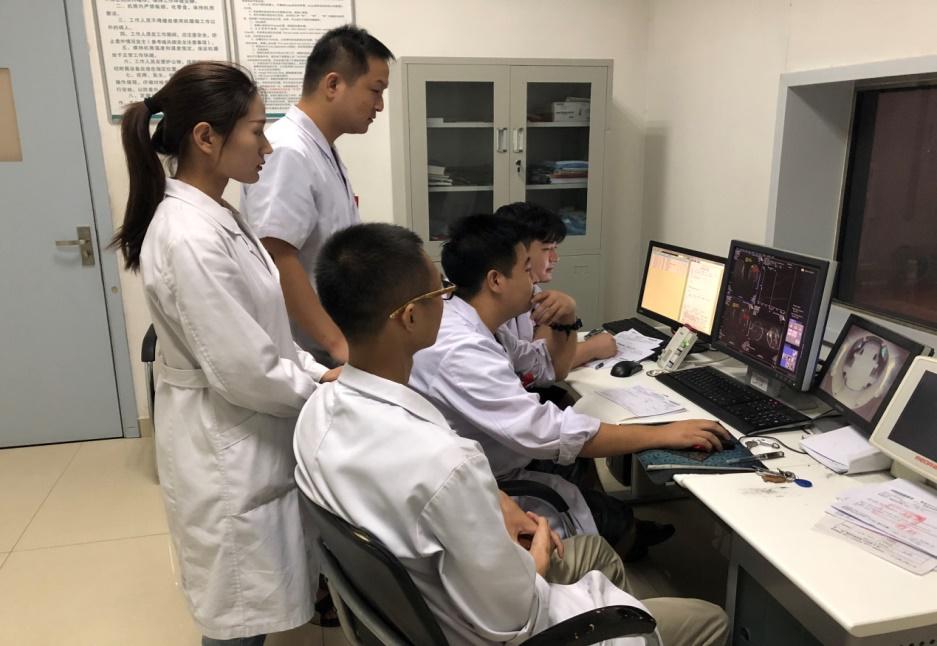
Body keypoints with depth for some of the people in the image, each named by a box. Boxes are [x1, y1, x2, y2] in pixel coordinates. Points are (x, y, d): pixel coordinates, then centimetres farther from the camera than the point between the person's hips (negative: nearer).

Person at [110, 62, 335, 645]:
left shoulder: (216, 217, 5)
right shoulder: (191, 238, -26)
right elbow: (244, 371, -25)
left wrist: (319, 372, 4)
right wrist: (324, 389, -9)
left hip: (250, 439, 9)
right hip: (226, 450, -9)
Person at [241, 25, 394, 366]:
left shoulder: (325, 153, 10)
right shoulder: (287, 153, -19)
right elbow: (277, 260, -26)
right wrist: (336, 342, -26)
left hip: (329, 346, 9)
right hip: (303, 355, -9)